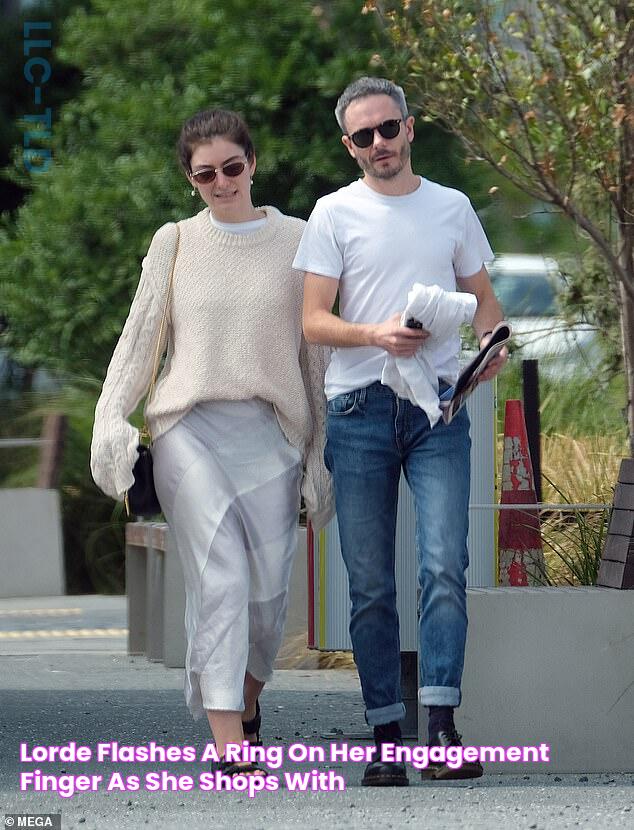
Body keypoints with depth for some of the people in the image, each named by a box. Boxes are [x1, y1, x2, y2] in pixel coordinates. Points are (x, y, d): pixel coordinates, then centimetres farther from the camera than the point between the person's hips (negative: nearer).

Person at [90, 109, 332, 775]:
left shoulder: (296, 242, 9)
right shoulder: (175, 244, 10)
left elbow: (316, 350, 11)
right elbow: (138, 339, 11)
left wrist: (322, 451, 8)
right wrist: (110, 420, -4)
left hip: (270, 432, 1)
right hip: (190, 427, -1)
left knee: (268, 583, -3)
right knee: (220, 576, -14)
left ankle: (245, 699, 28)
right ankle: (228, 747, -19)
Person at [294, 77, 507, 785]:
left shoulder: (452, 208, 13)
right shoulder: (335, 214, 6)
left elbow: (483, 300, 20)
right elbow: (313, 321, 0)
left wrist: (492, 342, -3)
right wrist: (376, 335, -19)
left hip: (438, 407, 1)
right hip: (359, 408, -1)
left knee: (444, 566, -15)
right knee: (370, 585, 0)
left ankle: (441, 727, -17)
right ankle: (385, 738, 5)